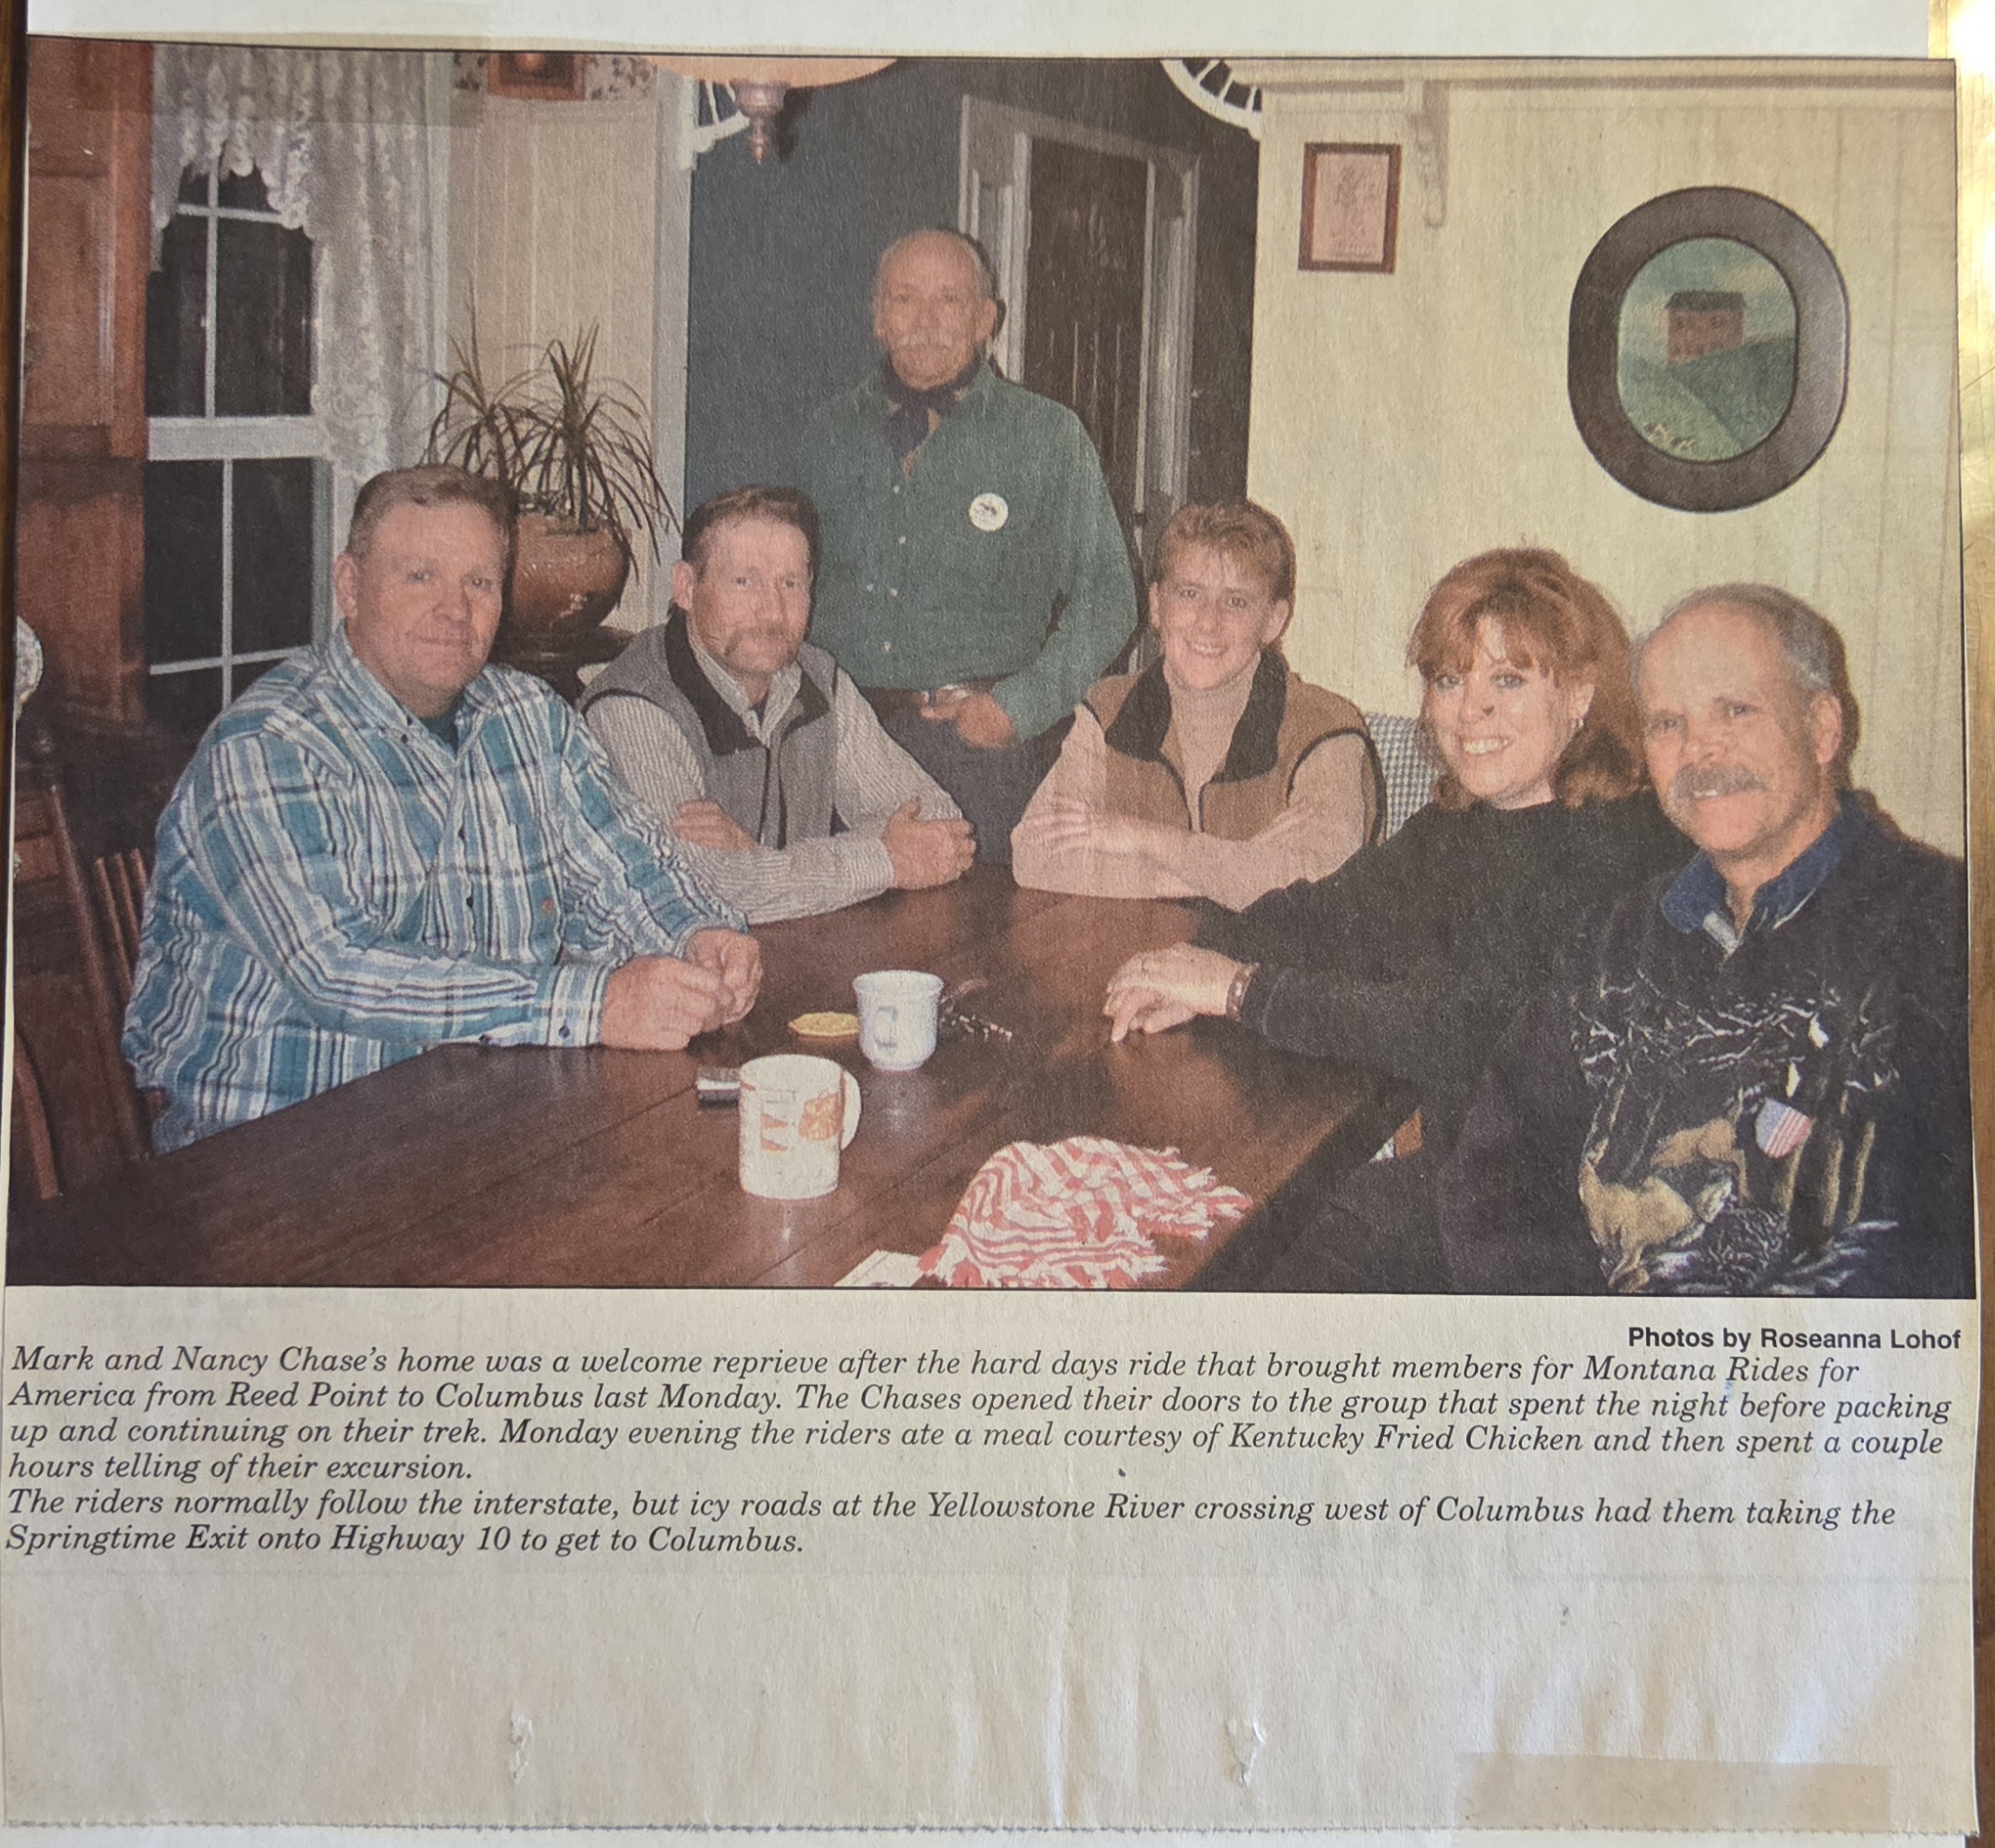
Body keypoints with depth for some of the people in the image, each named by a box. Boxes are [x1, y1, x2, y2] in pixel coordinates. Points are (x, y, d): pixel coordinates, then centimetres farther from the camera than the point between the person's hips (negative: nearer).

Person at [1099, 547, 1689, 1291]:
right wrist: (1197, 966, -10)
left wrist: (1244, 989, -19)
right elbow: (1323, 913, 12)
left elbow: (1464, 1031, -24)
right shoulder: (1458, 826, 9)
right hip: (1431, 1145, 7)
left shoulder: (1616, 846, -18)